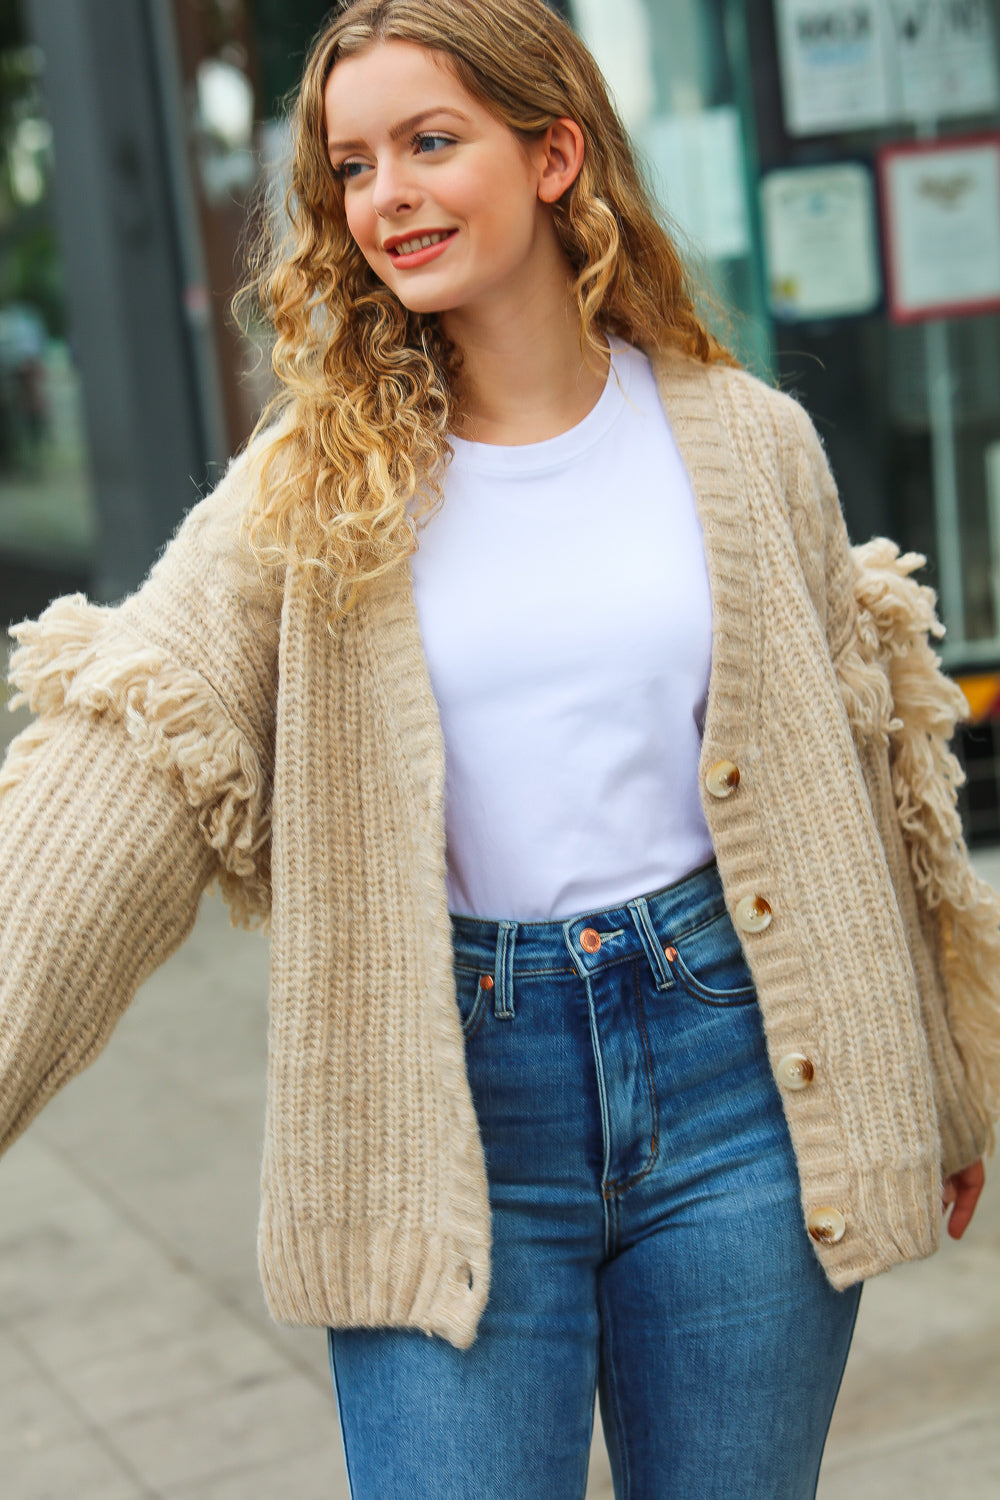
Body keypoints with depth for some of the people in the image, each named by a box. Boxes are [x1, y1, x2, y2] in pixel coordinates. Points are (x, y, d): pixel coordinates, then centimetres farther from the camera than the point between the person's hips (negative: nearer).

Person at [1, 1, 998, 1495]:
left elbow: (856, 769, 10)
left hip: (732, 1071, 1)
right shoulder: (309, 489, 0)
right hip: (450, 1100, -1)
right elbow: (124, 781, -8)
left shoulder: (747, 442, 3)